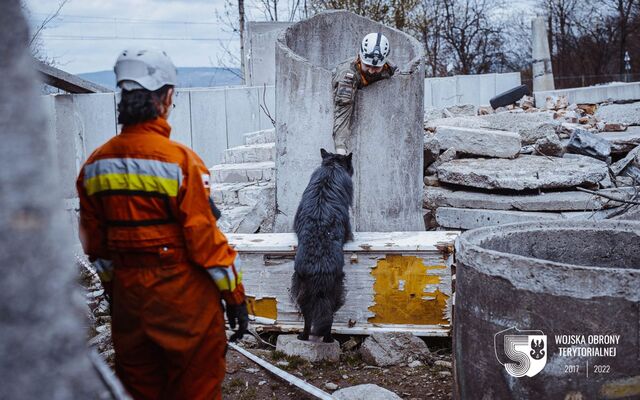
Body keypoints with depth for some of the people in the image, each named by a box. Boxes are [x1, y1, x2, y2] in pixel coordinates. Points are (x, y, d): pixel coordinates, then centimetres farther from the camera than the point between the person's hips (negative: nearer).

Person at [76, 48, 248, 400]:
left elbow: (95, 242, 8)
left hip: (126, 293, 6)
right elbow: (203, 236, -15)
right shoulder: (179, 160, -17)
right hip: (183, 292, -5)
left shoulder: (95, 164, 1)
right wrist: (234, 294, -5)